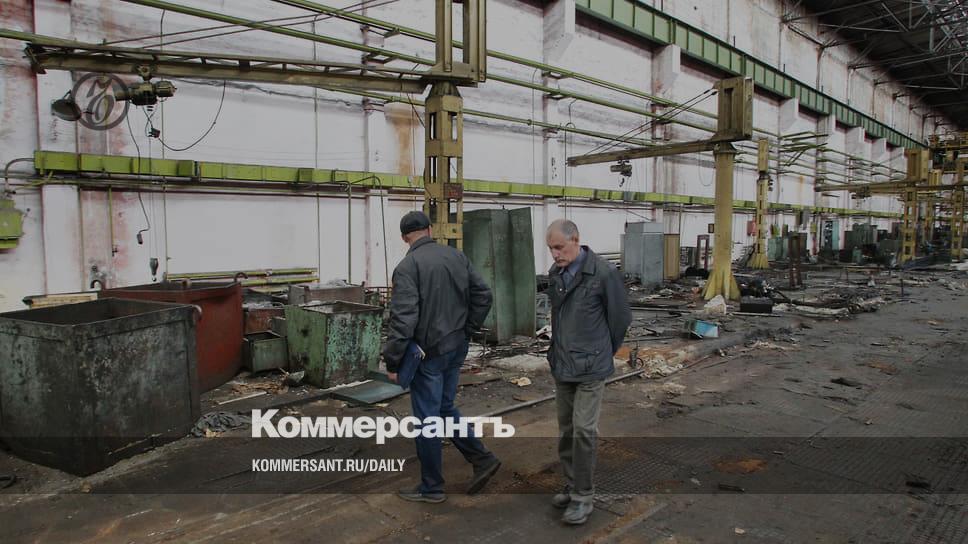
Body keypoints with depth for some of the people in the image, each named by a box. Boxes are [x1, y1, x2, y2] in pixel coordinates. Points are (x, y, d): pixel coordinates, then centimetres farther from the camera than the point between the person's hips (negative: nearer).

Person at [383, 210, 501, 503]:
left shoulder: (408, 266, -15)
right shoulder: (457, 256, 4)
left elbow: (403, 318, -21)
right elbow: (483, 295, 6)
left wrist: (392, 360, -14)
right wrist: (467, 330, 12)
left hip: (428, 352, -7)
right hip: (457, 347, 7)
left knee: (427, 419, 6)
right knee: (445, 408, 23)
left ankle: (432, 488, 19)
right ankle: (482, 458, 21)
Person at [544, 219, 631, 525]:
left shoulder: (603, 274, -16)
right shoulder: (555, 273, 5)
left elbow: (621, 317, -6)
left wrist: (604, 353, 6)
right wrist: (560, 349, 15)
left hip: (590, 366, -6)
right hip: (561, 364, 6)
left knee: (584, 430, -5)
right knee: (565, 430, 13)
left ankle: (584, 496, 8)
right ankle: (571, 485, 28)